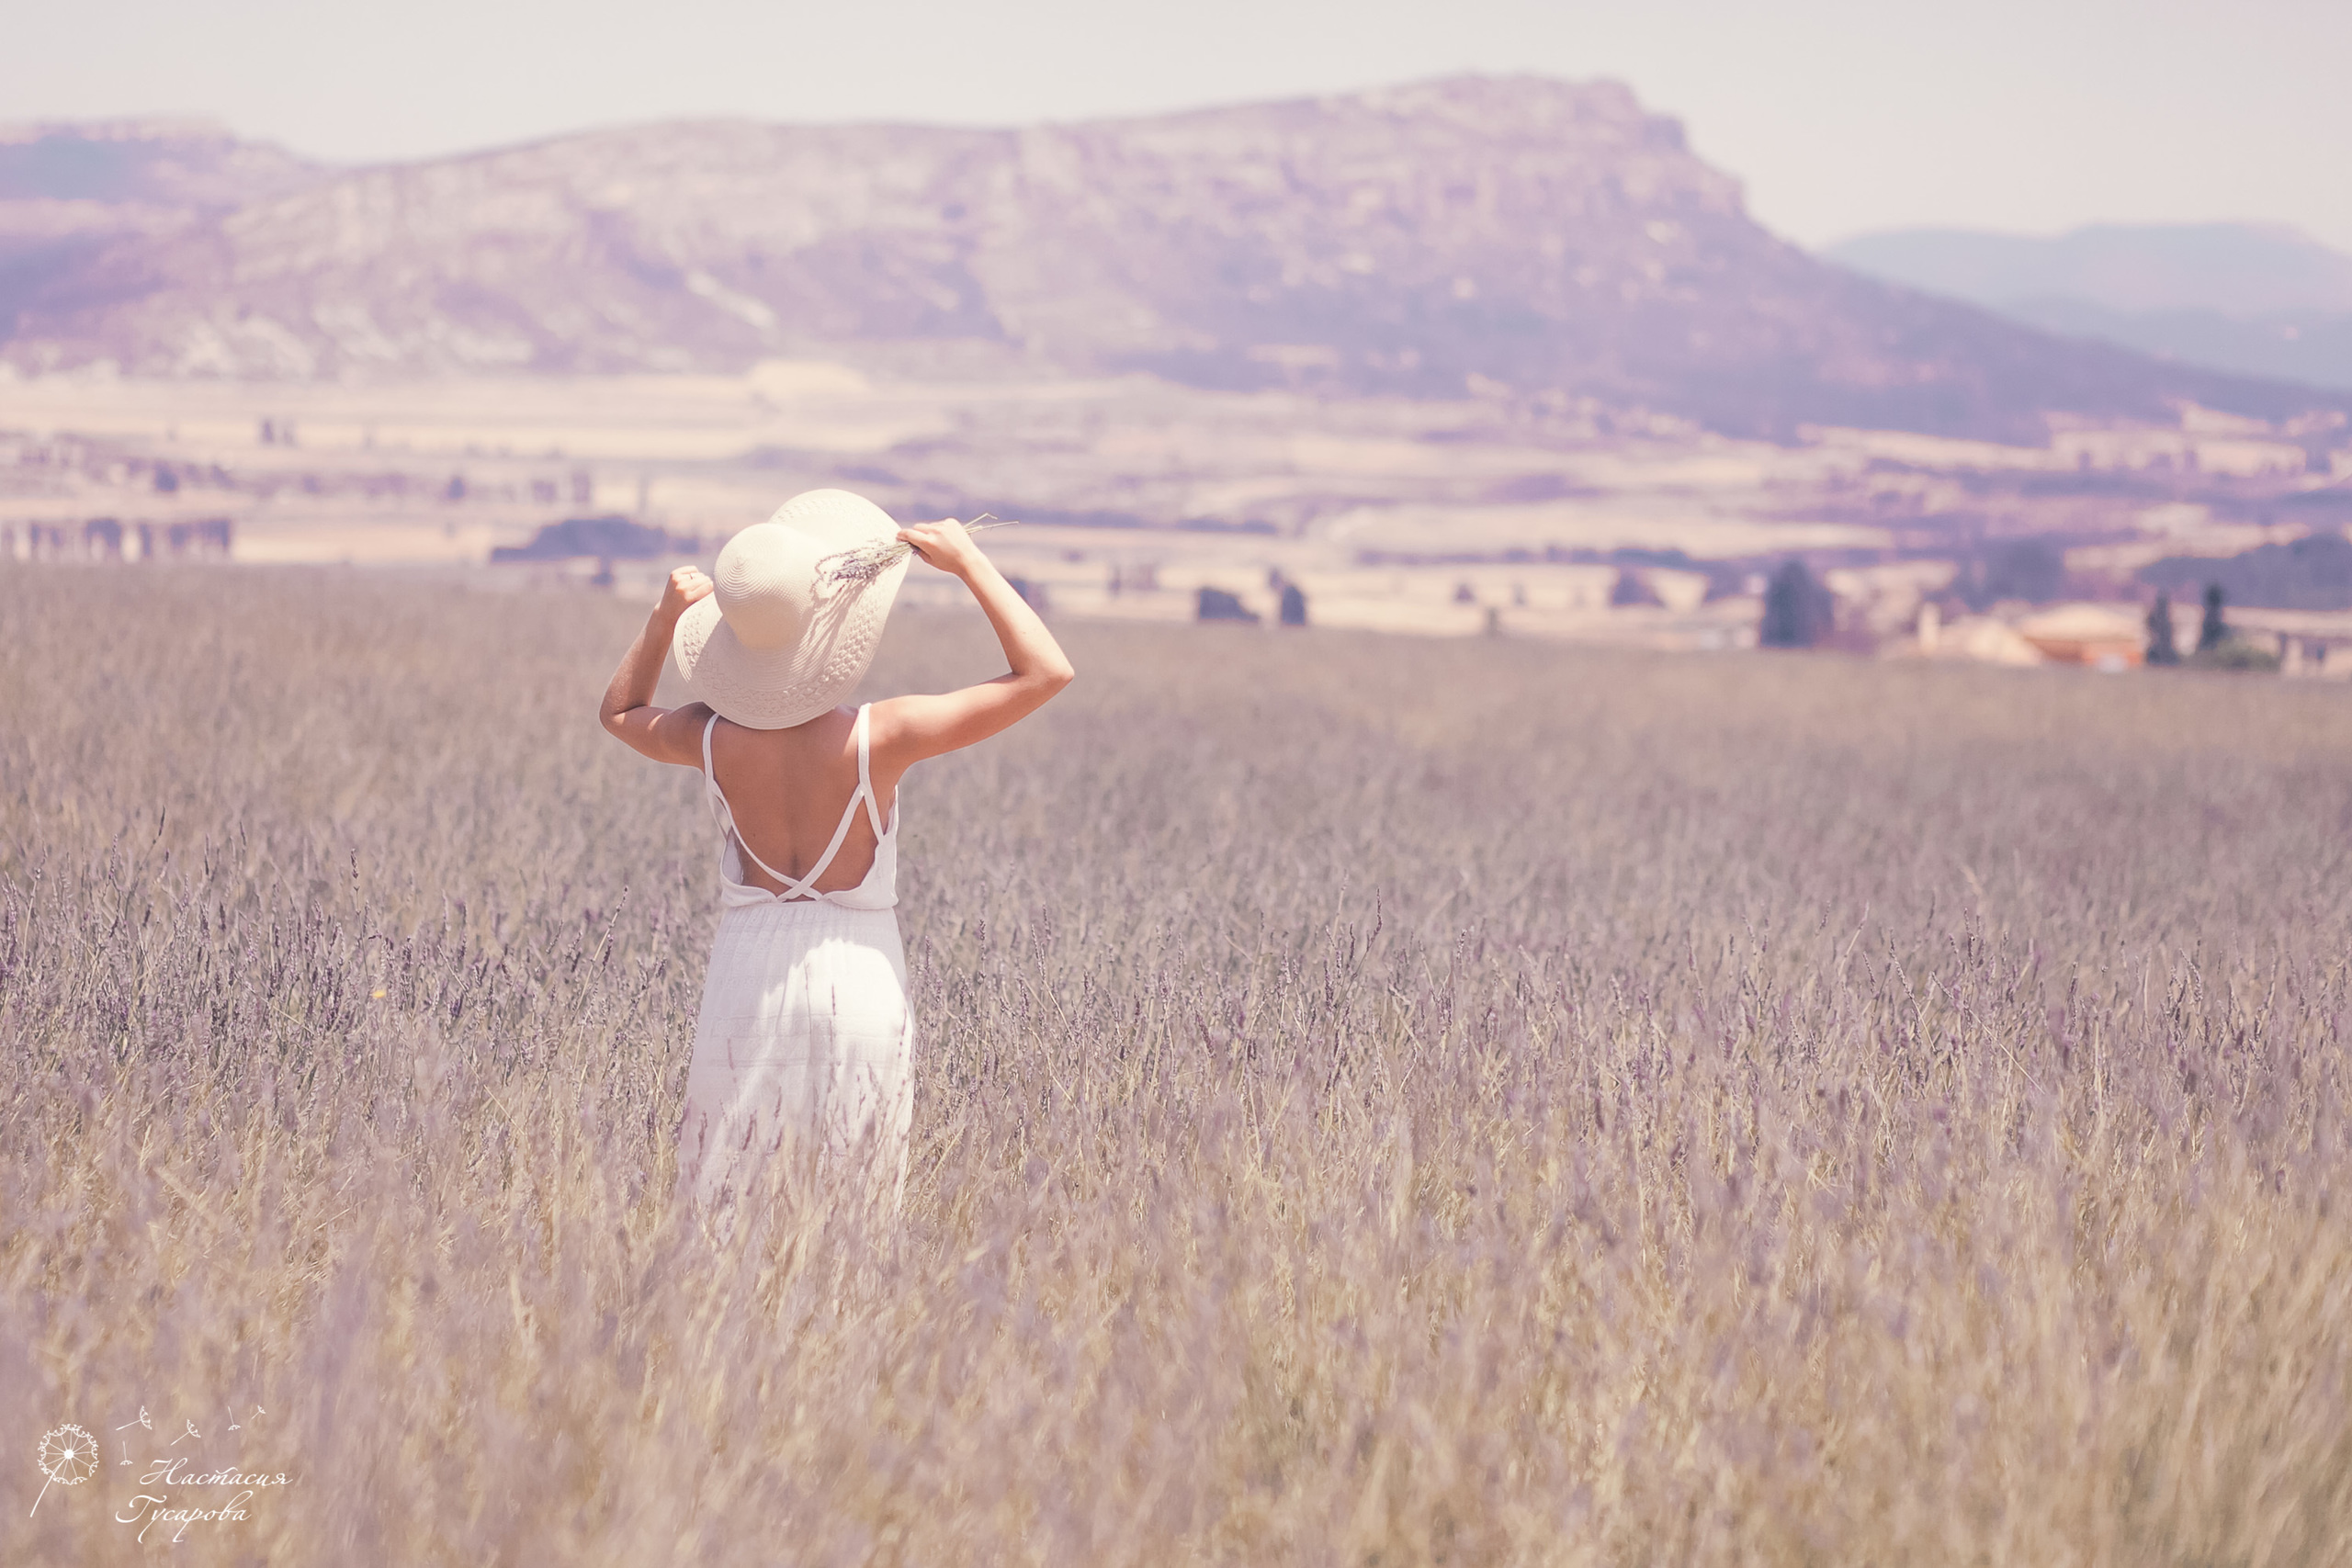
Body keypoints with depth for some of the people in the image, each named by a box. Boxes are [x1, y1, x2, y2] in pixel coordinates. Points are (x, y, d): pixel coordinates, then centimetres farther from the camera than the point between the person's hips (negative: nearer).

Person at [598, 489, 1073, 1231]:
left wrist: (666, 616, 12)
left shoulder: (714, 736, -7)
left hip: (748, 971, 2)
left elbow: (620, 712, 18)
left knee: (708, 1208, 9)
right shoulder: (879, 738, -16)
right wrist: (968, 561, -8)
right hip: (861, 975, -2)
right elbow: (1046, 672, -12)